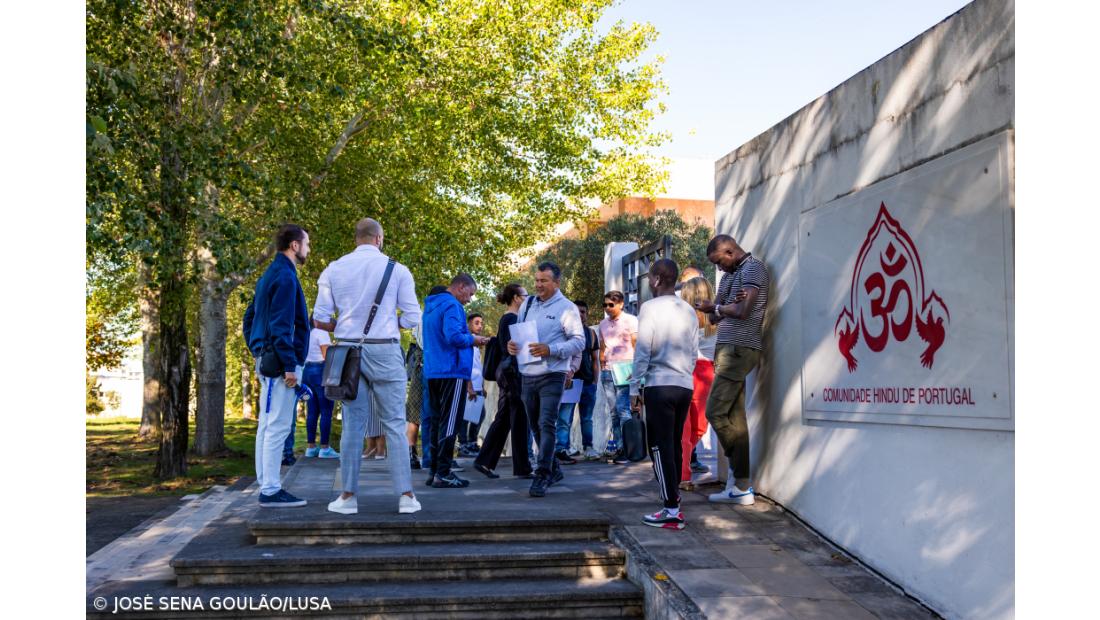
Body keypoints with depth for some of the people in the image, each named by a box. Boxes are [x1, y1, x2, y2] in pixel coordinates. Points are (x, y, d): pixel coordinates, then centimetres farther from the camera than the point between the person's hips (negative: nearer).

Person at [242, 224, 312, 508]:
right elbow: (281, 325, -19)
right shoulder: (285, 276, -12)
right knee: (278, 426, -7)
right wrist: (289, 365, -19)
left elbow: (249, 318, 22)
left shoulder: (269, 276, 19)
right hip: (279, 361, -10)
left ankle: (266, 486, 18)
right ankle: (271, 491, -4)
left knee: (267, 426, 12)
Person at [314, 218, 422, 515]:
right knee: (395, 424, 4)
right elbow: (412, 318, -3)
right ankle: (405, 496, 3)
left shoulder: (333, 269, 4)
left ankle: (348, 496, 10)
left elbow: (321, 318, 1)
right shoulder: (397, 270, -2)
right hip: (385, 351, -2)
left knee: (353, 424, 8)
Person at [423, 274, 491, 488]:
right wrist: (472, 340, -7)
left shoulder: (431, 306, 18)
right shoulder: (452, 306, -12)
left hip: (433, 372, 9)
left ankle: (434, 471, 16)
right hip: (452, 372, -9)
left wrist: (468, 339, 19)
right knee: (449, 423, -6)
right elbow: (453, 336, -25)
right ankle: (443, 474, -6)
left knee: (438, 422, 13)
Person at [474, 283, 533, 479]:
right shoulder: (512, 319, -12)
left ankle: (484, 461, 14)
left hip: (504, 372, 10)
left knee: (502, 419, 12)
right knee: (520, 419, -4)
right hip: (513, 371, -10)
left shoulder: (505, 319, 17)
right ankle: (522, 468, 2)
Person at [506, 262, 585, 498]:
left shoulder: (567, 308, -4)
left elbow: (579, 341, -9)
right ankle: (553, 470, 29)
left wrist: (550, 350, -22)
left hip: (552, 375, -6)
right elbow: (518, 332, 20)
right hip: (527, 374, 6)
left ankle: (542, 475, -9)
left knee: (547, 425, -12)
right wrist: (512, 344, -4)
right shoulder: (527, 304, 13)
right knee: (536, 426, 14)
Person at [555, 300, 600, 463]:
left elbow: (595, 359, 16)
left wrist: (595, 380, 8)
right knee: (565, 418, -8)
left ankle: (587, 447, 22)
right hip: (569, 380, -5)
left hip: (588, 381, 5)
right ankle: (562, 450, -11)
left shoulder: (591, 333, 12)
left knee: (587, 418, 13)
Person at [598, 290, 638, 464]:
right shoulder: (603, 324, 18)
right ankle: (616, 446, 10)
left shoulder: (630, 320, 1)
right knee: (613, 411, 6)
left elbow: (637, 345, -2)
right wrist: (601, 361, 10)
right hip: (607, 371, 6)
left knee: (623, 409, -12)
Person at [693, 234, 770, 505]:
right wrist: (727, 305, -5)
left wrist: (715, 307, 2)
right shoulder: (730, 274, 23)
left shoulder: (753, 267, -4)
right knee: (734, 416, 5)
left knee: (715, 412, -12)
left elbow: (743, 311, -15)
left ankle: (740, 481, -4)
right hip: (728, 348, 9)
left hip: (739, 349, -9)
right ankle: (740, 486, 6)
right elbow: (715, 317, 17)